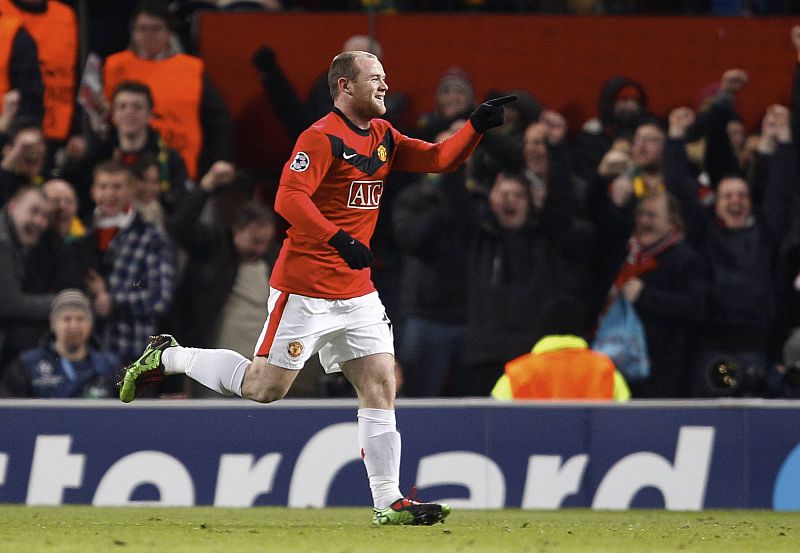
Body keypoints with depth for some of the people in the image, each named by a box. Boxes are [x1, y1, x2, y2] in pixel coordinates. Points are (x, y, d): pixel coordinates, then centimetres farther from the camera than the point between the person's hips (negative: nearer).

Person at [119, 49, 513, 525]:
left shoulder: (382, 136, 11)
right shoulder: (322, 138, -14)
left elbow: (440, 160, 9)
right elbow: (288, 199, -24)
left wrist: (477, 126, -7)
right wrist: (339, 240, -33)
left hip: (357, 290, 7)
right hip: (305, 288, -7)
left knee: (381, 384, -1)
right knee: (265, 386, -2)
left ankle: (389, 502, 1)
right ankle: (168, 357, 18)